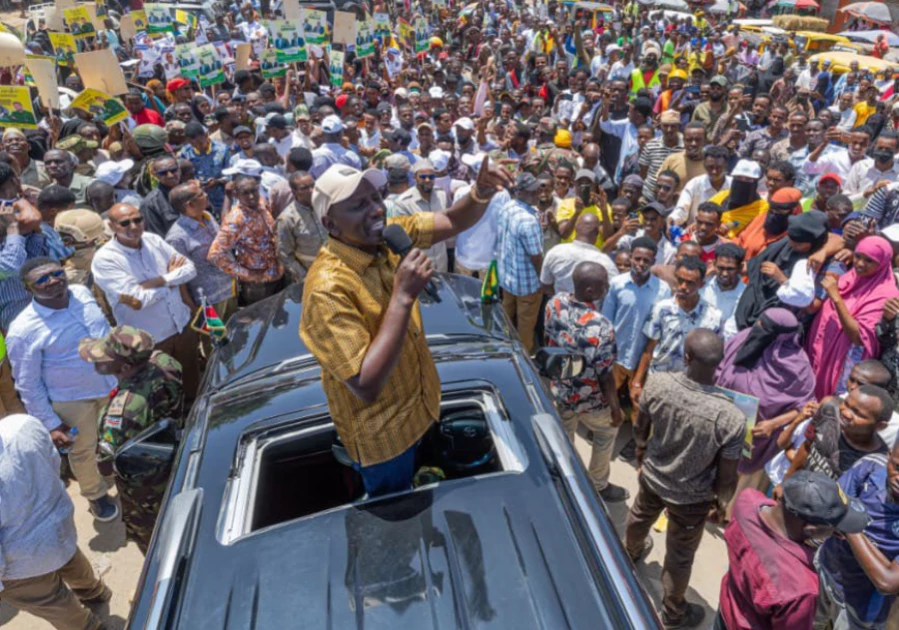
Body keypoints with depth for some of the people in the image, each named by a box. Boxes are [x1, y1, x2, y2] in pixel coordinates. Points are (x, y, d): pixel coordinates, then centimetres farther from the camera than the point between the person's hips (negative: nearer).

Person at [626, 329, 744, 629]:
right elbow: (727, 477, -19)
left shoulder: (657, 383, -27)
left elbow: (640, 429, -7)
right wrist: (721, 503, 4)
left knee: (640, 516, 35)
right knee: (679, 557, 22)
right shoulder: (731, 419, -35)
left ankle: (631, 552, 68)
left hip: (652, 475, 4)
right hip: (692, 497, -3)